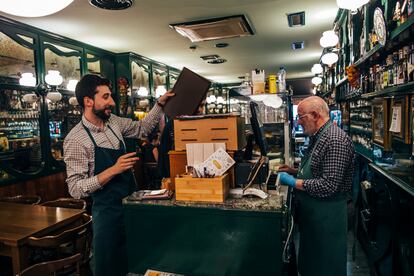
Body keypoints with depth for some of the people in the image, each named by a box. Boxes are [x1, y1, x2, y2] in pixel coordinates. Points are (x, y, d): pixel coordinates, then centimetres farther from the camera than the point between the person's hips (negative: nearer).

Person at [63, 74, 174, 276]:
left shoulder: (114, 122, 1)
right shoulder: (75, 139, -18)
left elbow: (142, 128, 17)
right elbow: (75, 189, -19)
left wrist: (160, 104, 6)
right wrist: (113, 170, -27)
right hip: (108, 211, -6)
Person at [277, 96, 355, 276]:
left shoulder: (335, 140, -23)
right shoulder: (317, 137, 10)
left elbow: (329, 185, -27)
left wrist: (294, 183, -20)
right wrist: (293, 171, 7)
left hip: (326, 215, -9)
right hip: (311, 213, 9)